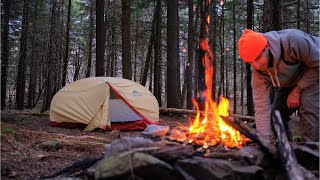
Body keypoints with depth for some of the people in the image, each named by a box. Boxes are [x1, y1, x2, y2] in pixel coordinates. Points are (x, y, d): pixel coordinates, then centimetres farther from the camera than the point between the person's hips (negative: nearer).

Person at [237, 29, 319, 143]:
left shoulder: (292, 40, -39)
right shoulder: (258, 69, -23)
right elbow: (262, 107, -22)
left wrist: (297, 91, -23)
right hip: (290, 83, 5)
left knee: (308, 106, -27)